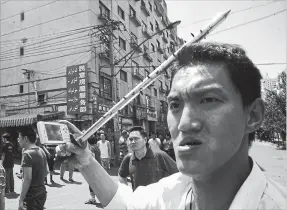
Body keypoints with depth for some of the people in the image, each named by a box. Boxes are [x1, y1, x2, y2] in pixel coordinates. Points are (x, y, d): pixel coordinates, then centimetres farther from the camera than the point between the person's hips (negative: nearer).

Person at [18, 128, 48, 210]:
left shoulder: (27, 154, -18)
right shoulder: (41, 151, 8)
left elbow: (27, 179, -22)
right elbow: (46, 171, 14)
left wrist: (21, 200, -17)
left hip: (33, 196, -8)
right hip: (42, 192, 8)